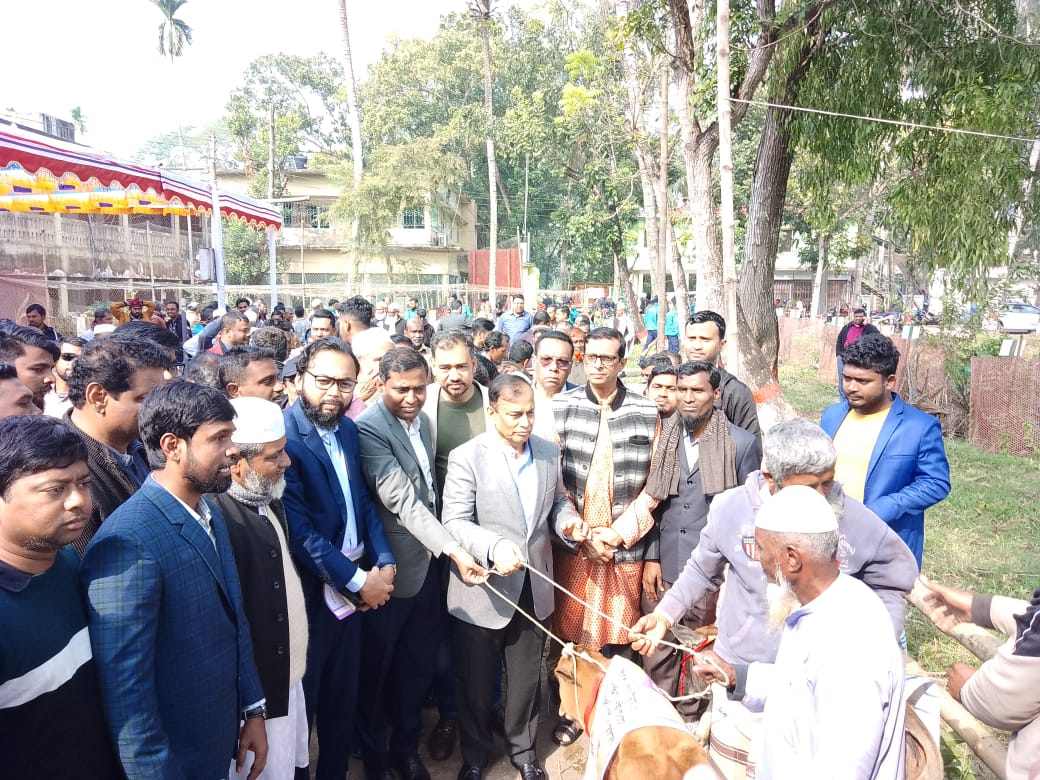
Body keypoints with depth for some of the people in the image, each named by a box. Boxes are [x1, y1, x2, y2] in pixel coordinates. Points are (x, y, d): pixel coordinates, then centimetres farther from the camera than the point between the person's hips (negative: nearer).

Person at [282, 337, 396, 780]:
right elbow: (300, 529, -23)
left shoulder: (347, 429, 4)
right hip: (309, 593, -7)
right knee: (301, 700, 13)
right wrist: (358, 581, -17)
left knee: (343, 695, 21)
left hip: (352, 588, 7)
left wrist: (384, 561, -3)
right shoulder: (283, 435, -20)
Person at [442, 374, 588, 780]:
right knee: (477, 682, 16)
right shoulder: (466, 457, -15)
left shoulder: (549, 452, 0)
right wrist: (495, 547, -33)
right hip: (483, 590, -4)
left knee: (527, 678, 20)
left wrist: (567, 519, -9)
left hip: (533, 589, 4)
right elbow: (454, 522, -17)